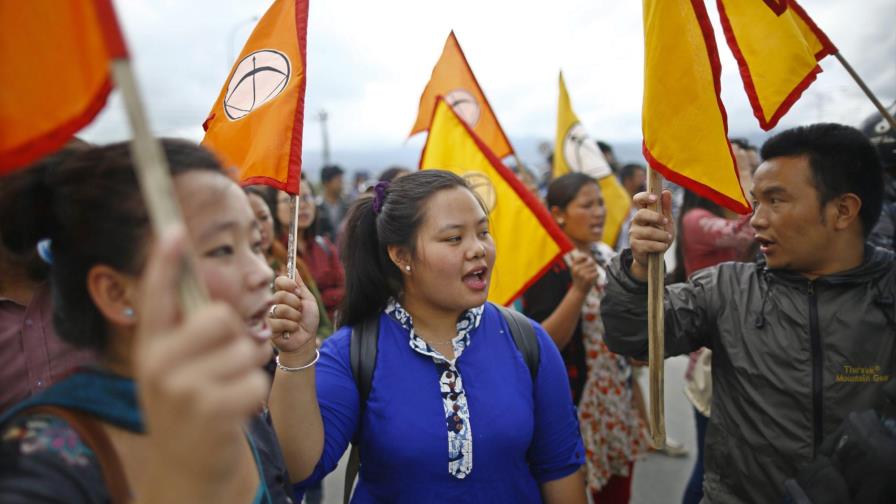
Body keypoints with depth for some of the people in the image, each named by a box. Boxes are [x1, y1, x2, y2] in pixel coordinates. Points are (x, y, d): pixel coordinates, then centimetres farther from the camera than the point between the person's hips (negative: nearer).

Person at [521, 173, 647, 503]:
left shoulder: (605, 254, 6)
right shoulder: (547, 266, -17)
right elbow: (544, 344, -26)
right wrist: (579, 290, -34)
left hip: (618, 396, 8)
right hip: (573, 402, -8)